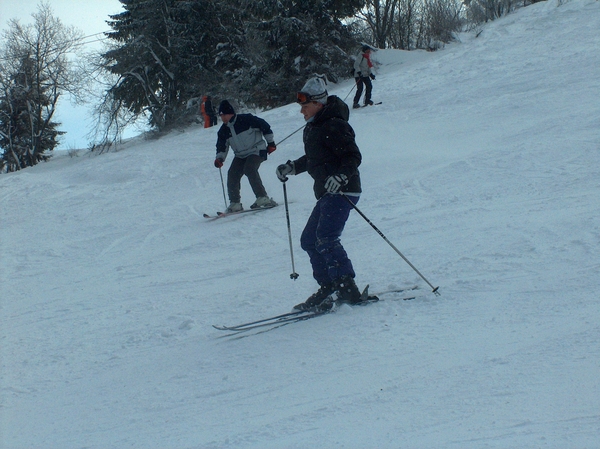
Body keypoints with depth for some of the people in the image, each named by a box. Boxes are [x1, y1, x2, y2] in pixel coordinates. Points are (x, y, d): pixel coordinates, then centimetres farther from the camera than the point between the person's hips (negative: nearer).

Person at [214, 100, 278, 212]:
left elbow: (264, 126, -8)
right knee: (232, 174, -10)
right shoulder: (223, 130, 3)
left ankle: (263, 198, -27)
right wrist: (220, 158, -10)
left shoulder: (246, 120, -16)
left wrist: (270, 142, -2)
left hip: (256, 151, -7)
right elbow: (222, 146, 10)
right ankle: (235, 203, -1)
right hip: (240, 155, 7)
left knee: (249, 169, -29)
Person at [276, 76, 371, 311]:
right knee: (309, 240, 12)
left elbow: (353, 157, -20)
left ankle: (346, 288, -24)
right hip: (326, 194, 11)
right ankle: (328, 289, 14)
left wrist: (340, 177, -34)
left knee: (326, 238, -22)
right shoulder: (312, 129, 16)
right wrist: (292, 167, 22)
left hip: (342, 192, -11)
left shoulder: (333, 126, -15)